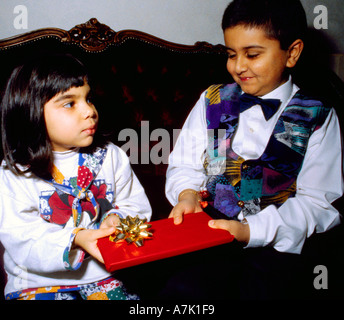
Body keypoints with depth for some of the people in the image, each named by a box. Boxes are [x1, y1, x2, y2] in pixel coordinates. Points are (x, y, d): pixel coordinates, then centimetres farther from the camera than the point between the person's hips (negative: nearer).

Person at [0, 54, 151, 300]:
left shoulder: (110, 156, -1)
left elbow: (135, 204, 3)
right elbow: (20, 238, -14)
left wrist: (117, 220, -20)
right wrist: (74, 239, -28)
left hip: (103, 270, 2)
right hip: (40, 278, -1)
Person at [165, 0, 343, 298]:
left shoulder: (318, 118, 2)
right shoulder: (212, 100, 9)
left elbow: (318, 201, -4)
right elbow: (185, 165, 13)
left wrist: (252, 230, -17)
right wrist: (188, 194, -11)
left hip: (271, 244, -1)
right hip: (205, 230, 2)